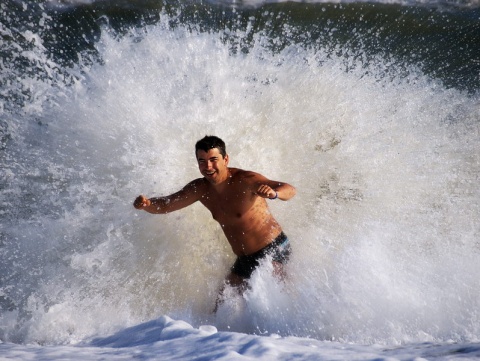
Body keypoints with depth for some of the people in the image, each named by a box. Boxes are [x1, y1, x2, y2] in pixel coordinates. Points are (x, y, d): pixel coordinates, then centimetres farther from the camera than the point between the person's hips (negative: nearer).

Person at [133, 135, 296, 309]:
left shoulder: (244, 180, -20)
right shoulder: (200, 189, 0)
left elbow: (290, 190, -30)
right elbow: (164, 206, 3)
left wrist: (274, 193, -53)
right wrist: (147, 203, -20)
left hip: (273, 250, -7)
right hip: (244, 261, 7)